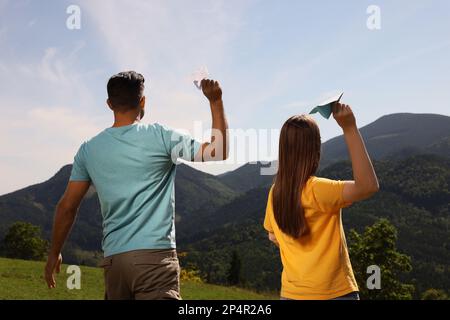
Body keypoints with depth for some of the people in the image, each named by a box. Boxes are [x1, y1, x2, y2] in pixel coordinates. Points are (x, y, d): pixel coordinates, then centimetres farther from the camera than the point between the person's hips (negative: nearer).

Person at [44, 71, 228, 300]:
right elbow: (219, 152, -1)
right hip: (155, 255, -4)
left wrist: (54, 254, 23)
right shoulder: (160, 137, -3)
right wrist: (215, 101, 3)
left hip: (113, 259, 4)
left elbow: (67, 206, 11)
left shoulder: (88, 150, 8)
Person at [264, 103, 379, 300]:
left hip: (291, 293, 7)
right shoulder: (315, 190, -19)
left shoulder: (276, 192, 2)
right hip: (333, 293, -6)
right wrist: (349, 129, -25)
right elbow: (368, 186, -26)